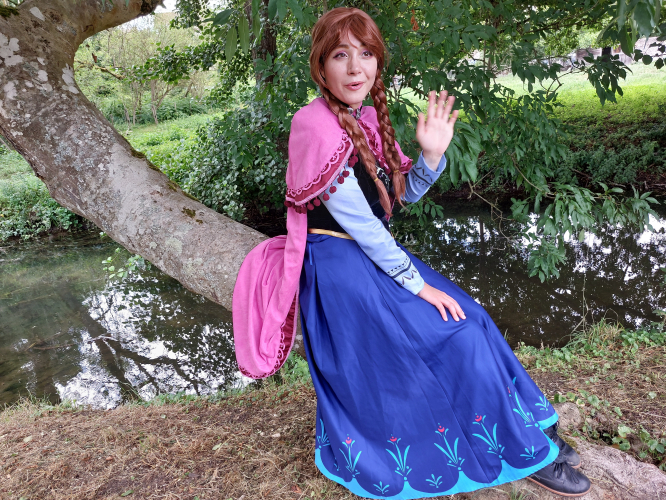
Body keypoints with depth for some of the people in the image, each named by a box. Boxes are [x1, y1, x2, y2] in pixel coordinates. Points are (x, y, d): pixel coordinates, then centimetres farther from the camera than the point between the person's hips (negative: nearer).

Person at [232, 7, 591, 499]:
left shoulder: (366, 117, 5)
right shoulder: (317, 126, -21)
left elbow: (404, 194, 10)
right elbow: (359, 224, -21)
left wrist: (432, 155, -10)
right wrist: (416, 283, -13)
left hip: (372, 253, 9)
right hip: (342, 268, -8)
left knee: (466, 318, 8)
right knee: (454, 336, -6)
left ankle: (527, 430, 26)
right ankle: (521, 449, 16)